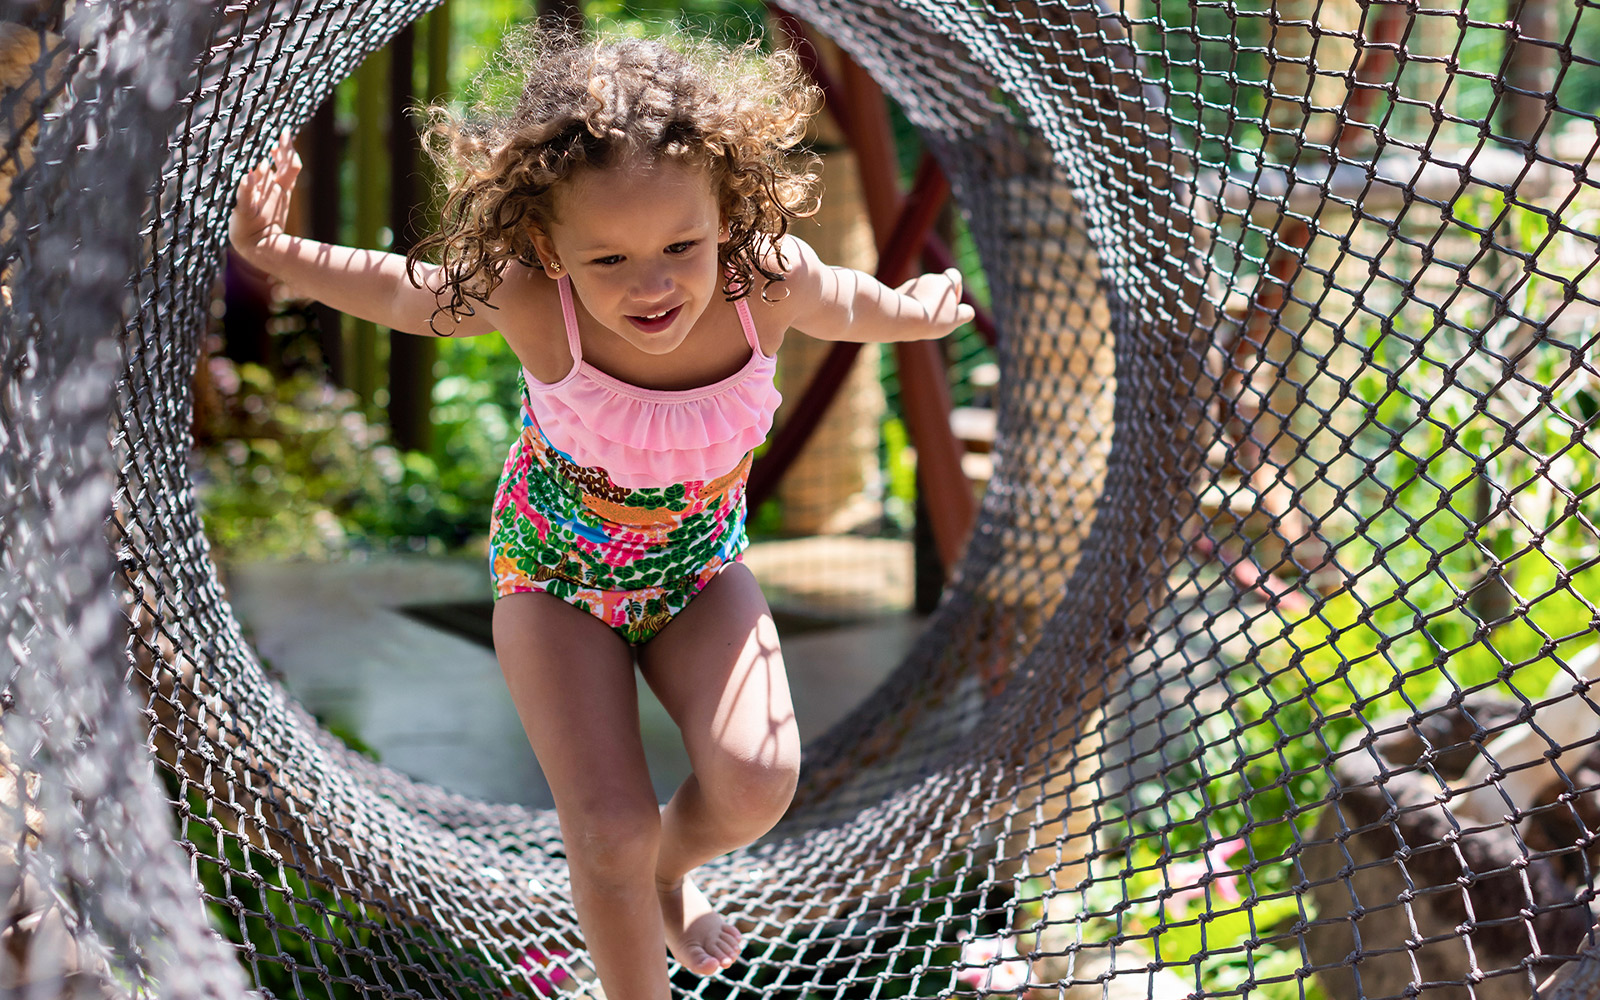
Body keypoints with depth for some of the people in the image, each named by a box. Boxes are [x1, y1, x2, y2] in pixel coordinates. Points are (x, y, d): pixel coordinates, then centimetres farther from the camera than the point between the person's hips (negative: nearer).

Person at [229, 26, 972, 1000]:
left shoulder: (770, 278, -28)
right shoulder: (532, 303, -32)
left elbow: (858, 305, -2)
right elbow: (403, 295, -9)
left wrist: (921, 311, 15)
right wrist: (276, 252, -16)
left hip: (700, 567, 2)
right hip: (557, 570, -1)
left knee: (758, 781, -19)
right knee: (610, 834, -14)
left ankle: (673, 867, 19)